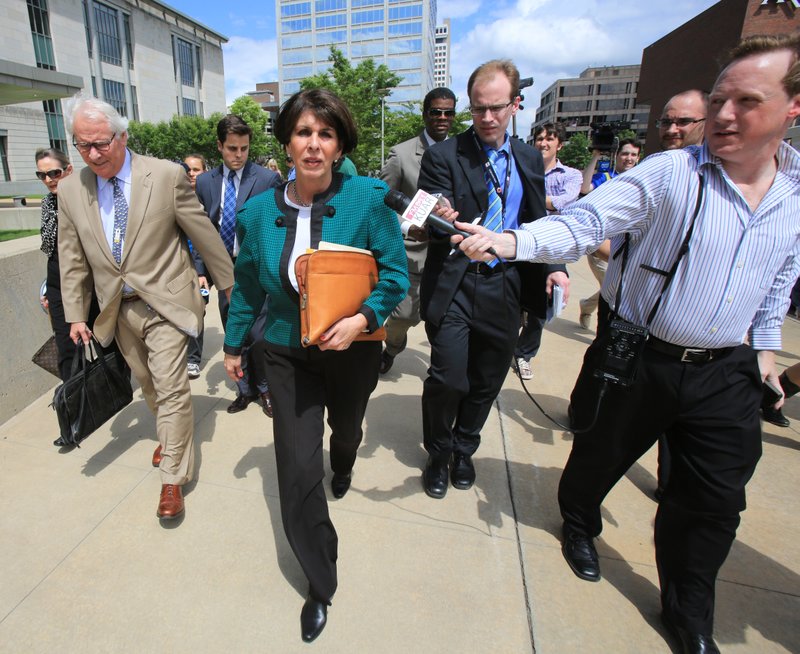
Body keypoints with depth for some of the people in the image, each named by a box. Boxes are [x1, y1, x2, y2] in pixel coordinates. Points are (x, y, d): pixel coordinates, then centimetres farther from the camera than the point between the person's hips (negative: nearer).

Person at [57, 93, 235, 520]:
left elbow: (205, 237, -6)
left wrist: (232, 288, -1)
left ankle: (173, 477, 11)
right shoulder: (71, 190, 1)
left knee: (170, 387, -4)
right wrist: (75, 314, 6)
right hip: (117, 308, 5)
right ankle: (172, 435, 46)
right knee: (149, 385, 20)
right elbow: (72, 260, 8)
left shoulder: (166, 176, -11)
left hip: (165, 301, -4)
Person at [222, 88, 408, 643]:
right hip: (288, 355, 1)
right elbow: (248, 285, 6)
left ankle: (343, 466, 70)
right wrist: (235, 344, 14)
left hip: (354, 350, 0)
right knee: (298, 472, -3)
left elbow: (395, 273, -9)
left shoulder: (367, 198, -14)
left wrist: (362, 318, -26)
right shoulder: (260, 211, -6)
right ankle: (320, 583, 23)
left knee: (346, 428, 28)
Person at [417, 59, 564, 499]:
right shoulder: (443, 156, -4)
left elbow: (538, 223, 16)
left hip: (506, 286, 4)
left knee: (488, 380, 13)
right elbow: (434, 228, -12)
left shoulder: (529, 158, 10)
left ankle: (463, 449, 38)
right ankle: (438, 454, 22)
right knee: (449, 377, -8)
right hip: (454, 285, -4)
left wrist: (554, 267, 0)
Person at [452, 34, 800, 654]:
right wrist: (511, 240, -39)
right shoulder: (668, 173, -15)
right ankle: (579, 523, 51)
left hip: (726, 372, 5)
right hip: (635, 358, -4)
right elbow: (582, 223, -23)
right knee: (599, 456, 15)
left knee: (714, 499, 14)